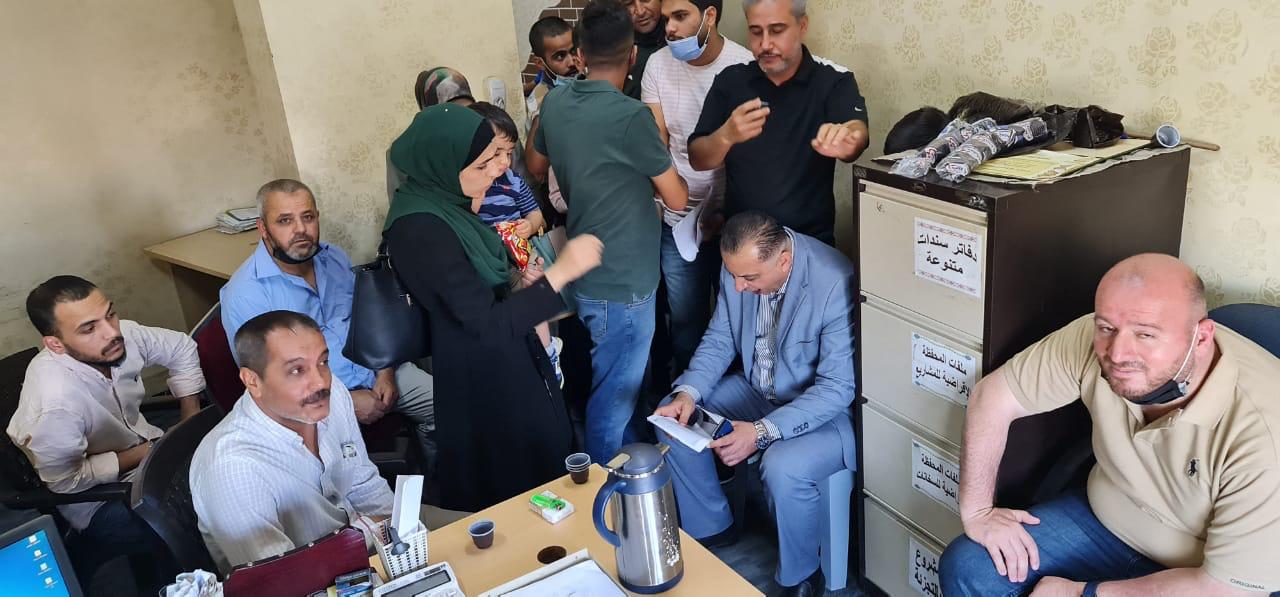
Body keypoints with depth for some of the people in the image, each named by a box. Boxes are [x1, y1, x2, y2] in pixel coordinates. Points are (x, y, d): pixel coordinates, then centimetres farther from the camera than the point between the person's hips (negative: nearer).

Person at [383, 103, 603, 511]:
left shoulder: (447, 203, 2)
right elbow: (486, 324, -26)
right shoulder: (421, 229, -27)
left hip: (509, 359, 9)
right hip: (483, 377, -9)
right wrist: (559, 273, -25)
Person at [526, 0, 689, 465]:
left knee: (621, 385, 26)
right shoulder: (631, 116, -22)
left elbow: (535, 165, 19)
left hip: (588, 272, 8)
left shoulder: (554, 102, 0)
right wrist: (656, 145, 4)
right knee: (615, 396, 8)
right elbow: (677, 199, -12)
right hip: (623, 282, -8)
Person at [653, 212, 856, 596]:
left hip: (826, 409, -7)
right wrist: (688, 393, -15)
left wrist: (762, 432, -36)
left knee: (782, 468, -33)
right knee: (673, 416, -2)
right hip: (757, 391, 7)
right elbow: (719, 340, 3)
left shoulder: (835, 283, -30)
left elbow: (837, 388, -28)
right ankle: (709, 528, 18)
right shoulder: (739, 268, -11)